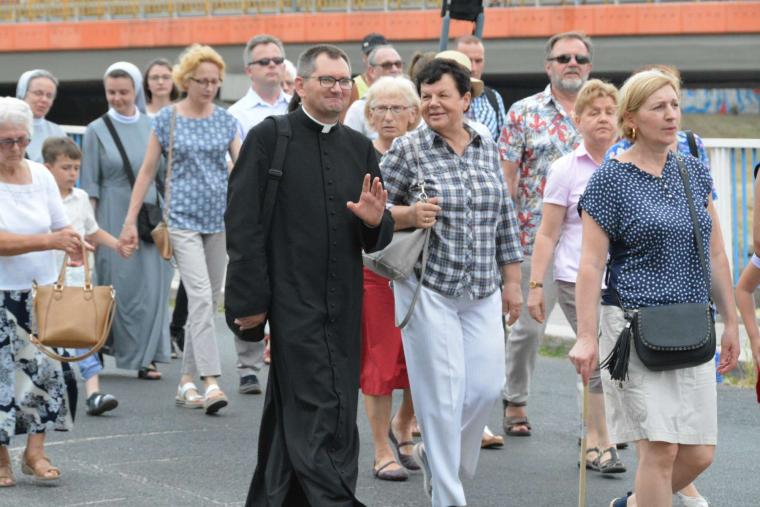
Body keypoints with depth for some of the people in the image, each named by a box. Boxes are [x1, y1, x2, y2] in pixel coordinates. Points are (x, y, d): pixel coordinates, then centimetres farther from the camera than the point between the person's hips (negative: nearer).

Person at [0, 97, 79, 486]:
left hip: (42, 290, 4)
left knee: (43, 364, -2)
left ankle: (35, 450, 7)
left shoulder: (41, 175, 5)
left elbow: (60, 226, 13)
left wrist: (72, 244, -9)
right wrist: (49, 241, -29)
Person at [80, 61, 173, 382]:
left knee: (153, 288, 0)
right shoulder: (97, 131, 1)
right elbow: (89, 184, 1)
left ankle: (147, 356, 9)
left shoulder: (152, 127, 7)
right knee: (121, 286, -2)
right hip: (114, 219, -2)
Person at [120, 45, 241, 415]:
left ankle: (187, 381, 17)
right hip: (184, 215, -4)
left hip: (219, 217, 4)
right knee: (200, 296, -16)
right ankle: (211, 383, -22)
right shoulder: (167, 120, -1)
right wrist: (130, 221, 0)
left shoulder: (225, 120, 7)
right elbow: (147, 171, 2)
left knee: (208, 299, 7)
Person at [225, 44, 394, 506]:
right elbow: (243, 225, -7)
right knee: (318, 413, -10)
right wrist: (250, 300, -11)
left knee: (291, 414, 14)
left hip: (344, 305, 5)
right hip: (292, 299, -5)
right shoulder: (269, 138, -4)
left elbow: (376, 241, 15)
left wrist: (376, 221, -10)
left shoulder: (360, 148, 12)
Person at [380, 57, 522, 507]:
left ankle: (435, 454, 30)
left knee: (487, 386, 2)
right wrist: (410, 218, -20)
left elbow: (505, 217, 13)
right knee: (442, 393, -3)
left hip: (483, 292, 4)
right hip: (429, 288, -4)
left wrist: (512, 282, 12)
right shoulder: (408, 150, -4)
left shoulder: (488, 148, 8)